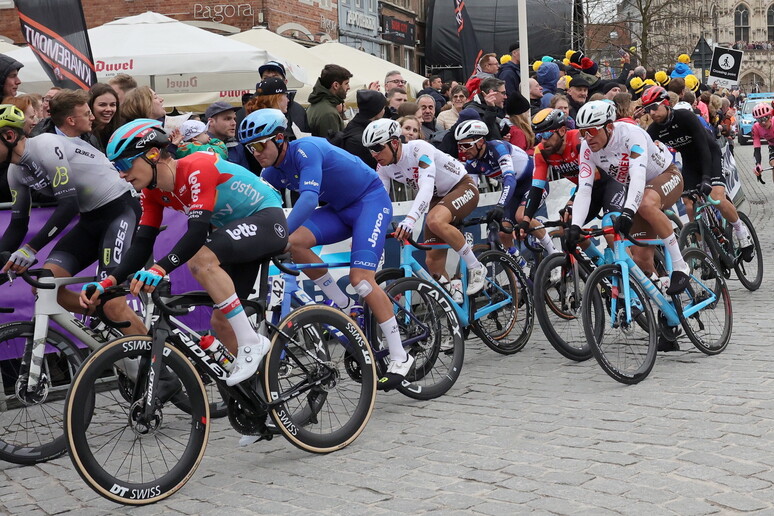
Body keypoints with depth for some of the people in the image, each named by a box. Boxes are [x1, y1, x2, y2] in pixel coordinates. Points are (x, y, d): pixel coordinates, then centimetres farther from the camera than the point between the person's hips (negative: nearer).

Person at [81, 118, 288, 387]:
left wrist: (159, 269, -47)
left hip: (268, 218, -9)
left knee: (201, 260, -32)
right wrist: (108, 282, -20)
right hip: (240, 231, 9)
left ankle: (251, 342, -21)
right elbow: (142, 244, -6)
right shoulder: (154, 191, -1)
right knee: (221, 321, 5)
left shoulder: (198, 168, -27)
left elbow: (198, 233, -36)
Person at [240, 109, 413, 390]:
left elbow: (308, 199, -37)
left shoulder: (306, 149, -25)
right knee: (296, 243, -18)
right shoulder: (272, 173, 0)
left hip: (371, 200, -7)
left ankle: (400, 357, -14)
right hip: (339, 209, 7)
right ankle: (345, 307, -2)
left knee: (360, 276, -21)